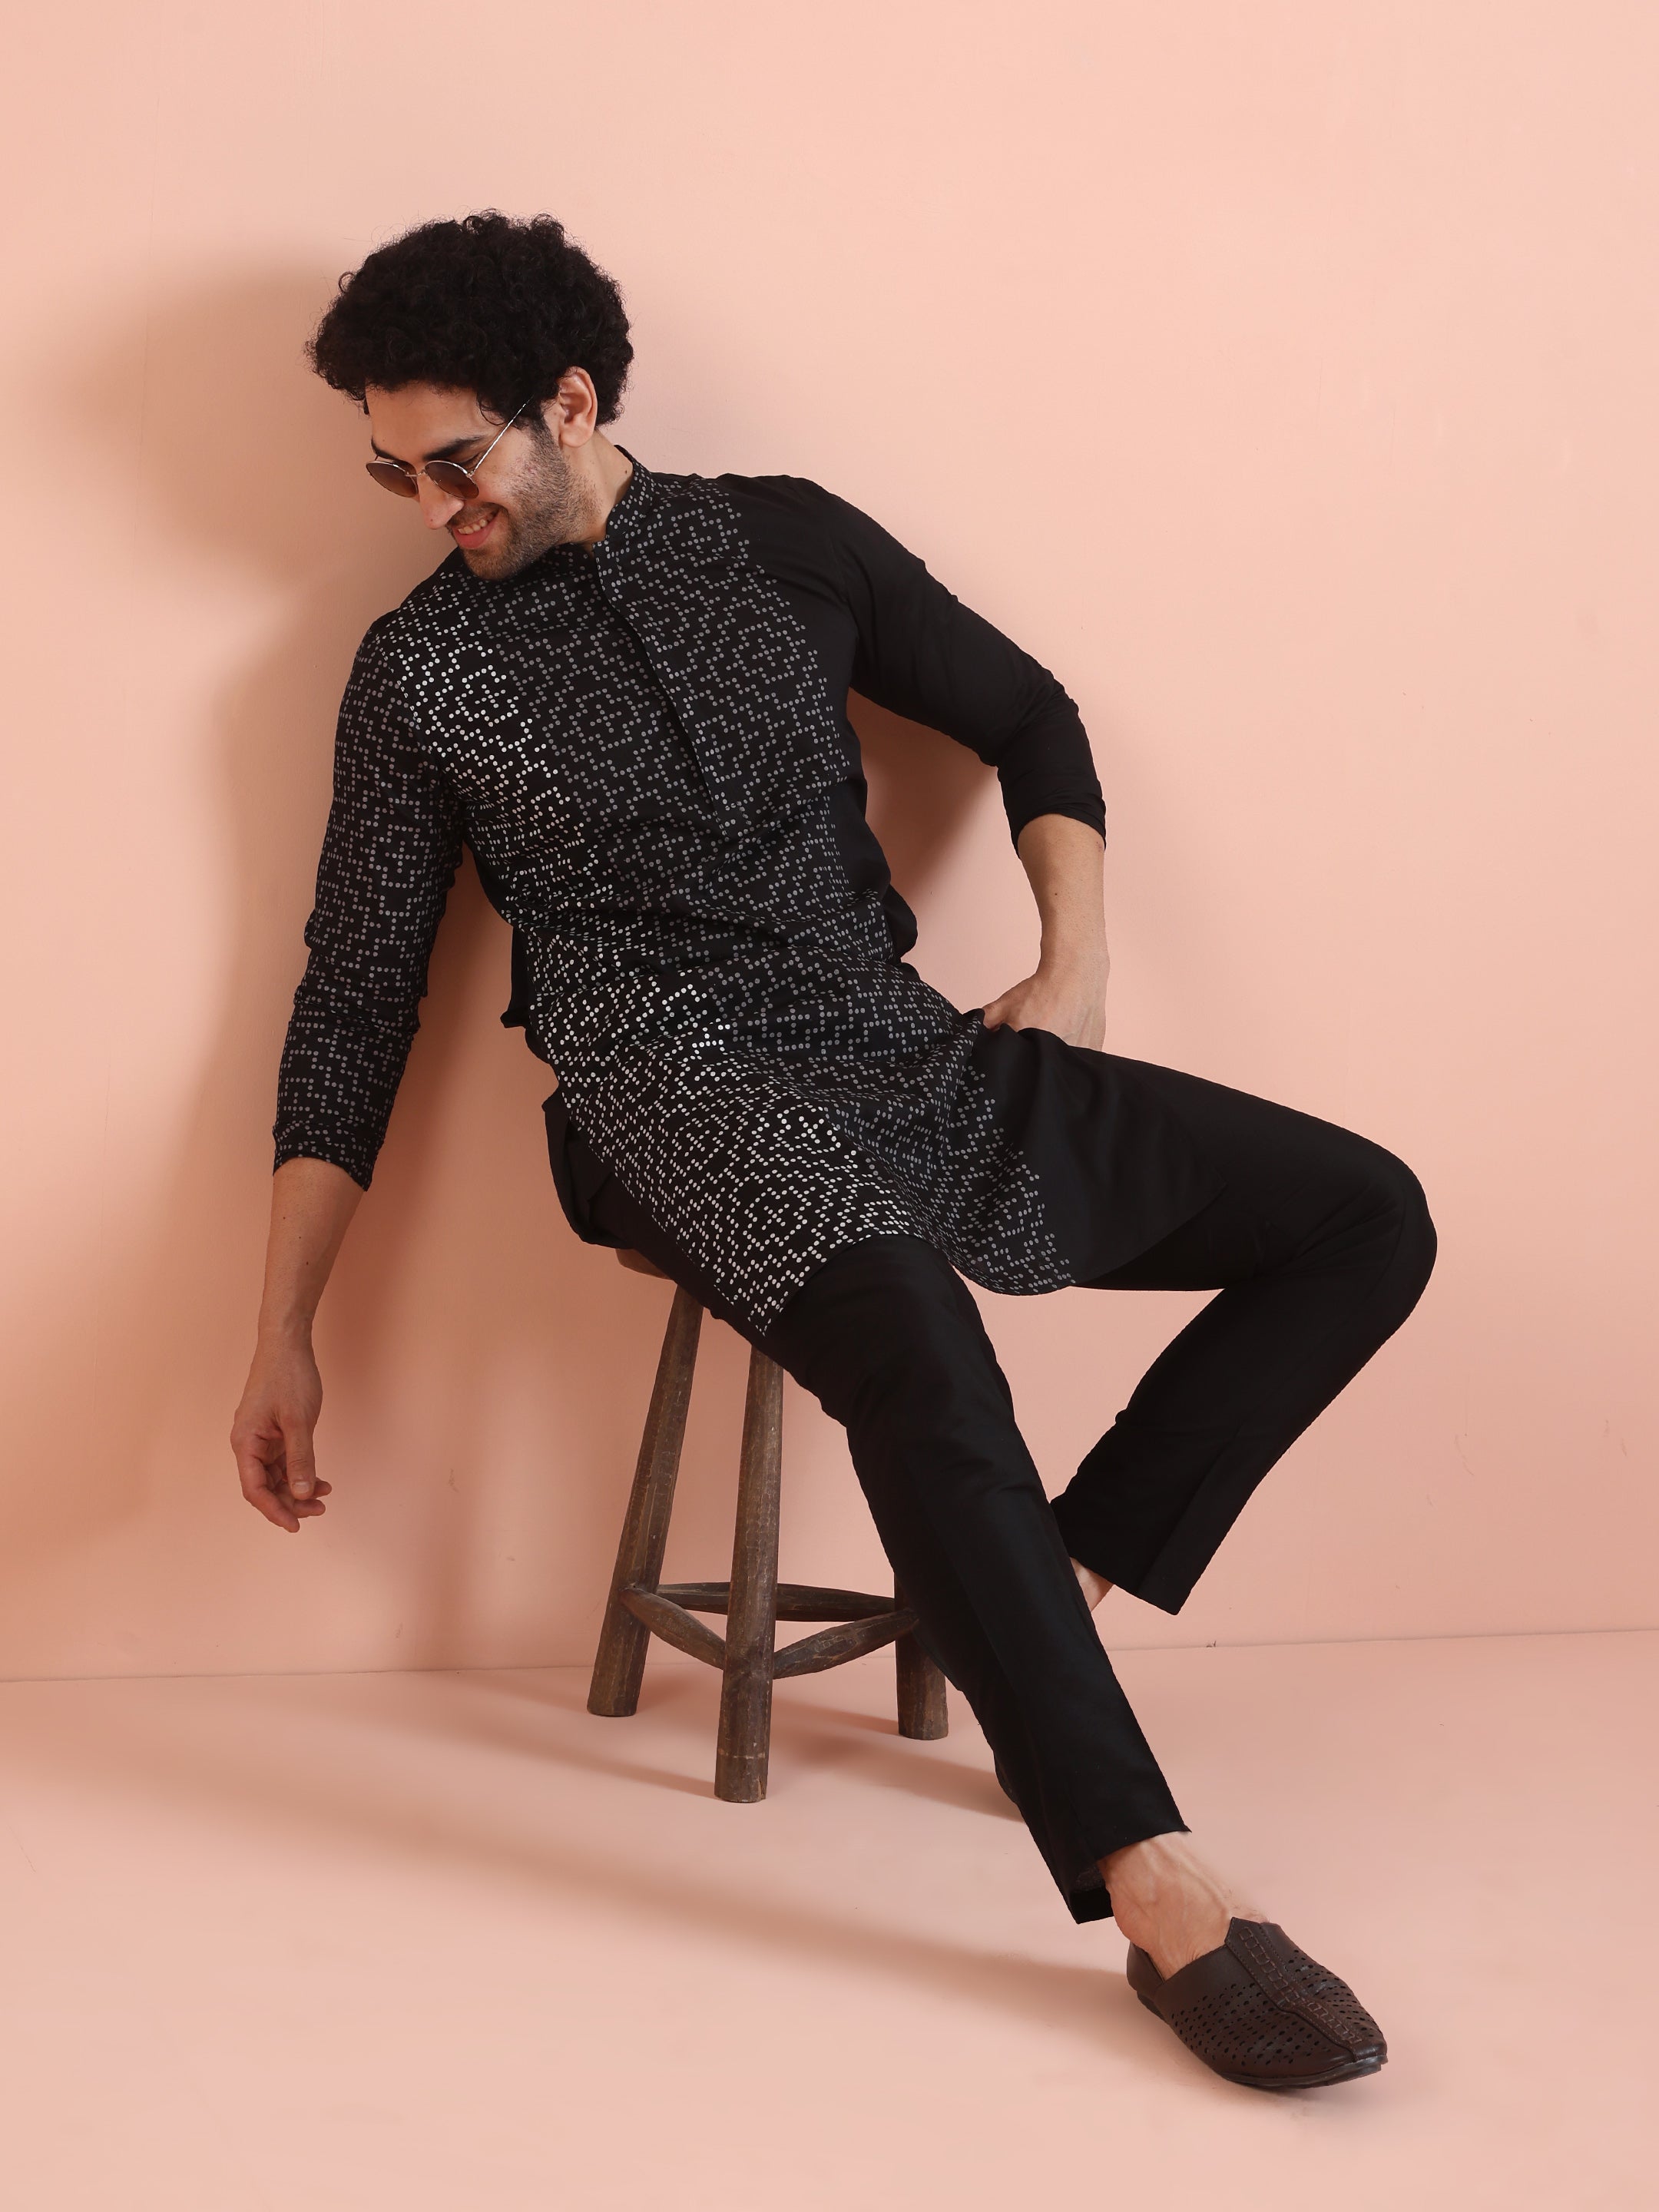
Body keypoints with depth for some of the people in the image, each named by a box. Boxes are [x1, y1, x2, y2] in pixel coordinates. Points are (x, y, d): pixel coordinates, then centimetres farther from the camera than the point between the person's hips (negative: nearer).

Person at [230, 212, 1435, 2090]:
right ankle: (1165, 1900, -41)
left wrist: (1073, 971, 4)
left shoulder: (782, 540, 12)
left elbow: (1029, 721, 20)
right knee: (906, 1332, -39)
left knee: (1365, 1217, -8)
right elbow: (355, 1003, 9)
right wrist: (284, 1337, 6)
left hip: (906, 1055, 5)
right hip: (680, 1090, -4)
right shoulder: (418, 671, 7)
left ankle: (1063, 1579, -7)